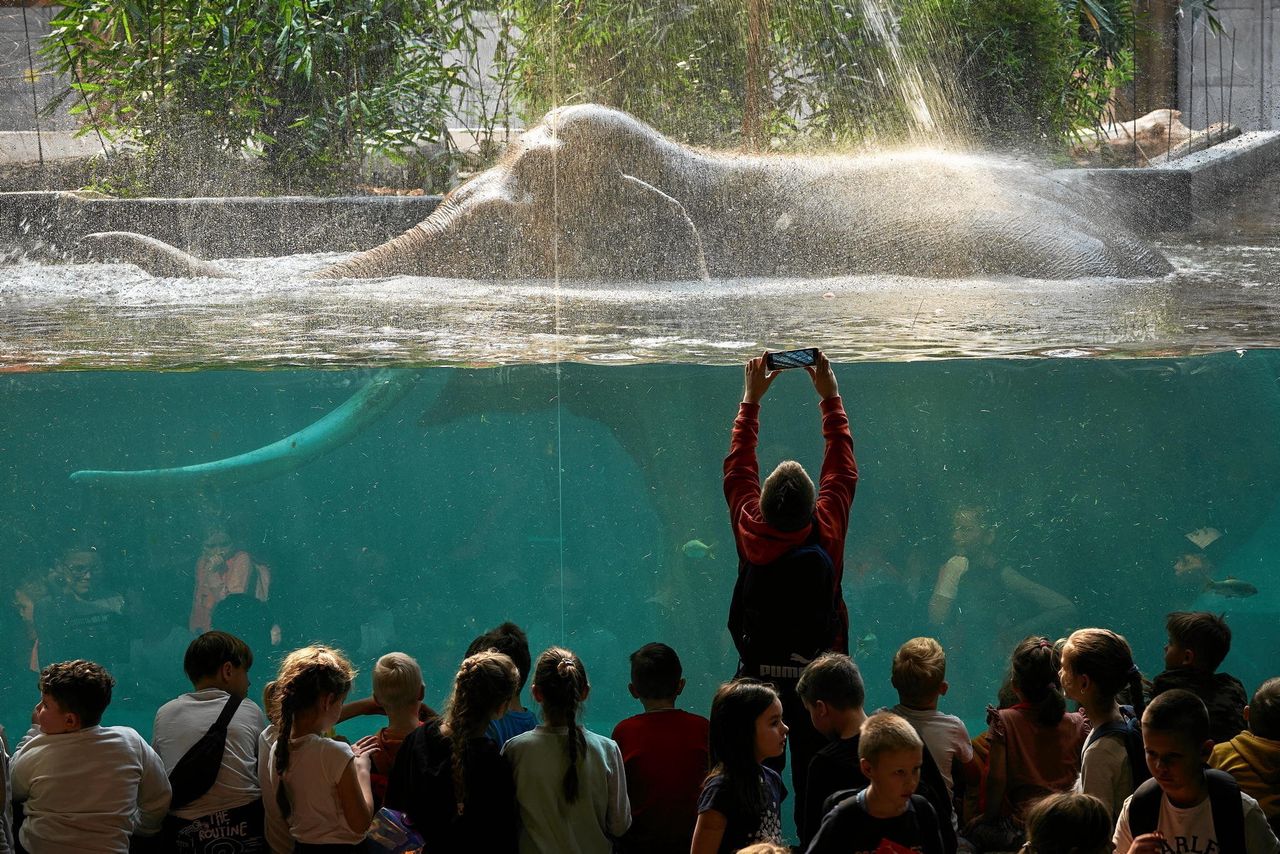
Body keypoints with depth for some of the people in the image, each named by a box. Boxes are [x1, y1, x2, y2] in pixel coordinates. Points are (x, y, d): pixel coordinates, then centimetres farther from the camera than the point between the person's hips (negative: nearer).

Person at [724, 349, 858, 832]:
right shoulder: (826, 534, -14)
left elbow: (737, 467, 5)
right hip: (816, 673, -1)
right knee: (813, 774, 4)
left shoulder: (750, 533, -11)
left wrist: (751, 398, 12)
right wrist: (829, 395, 7)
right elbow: (842, 469, 0)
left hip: (757, 671, 1)